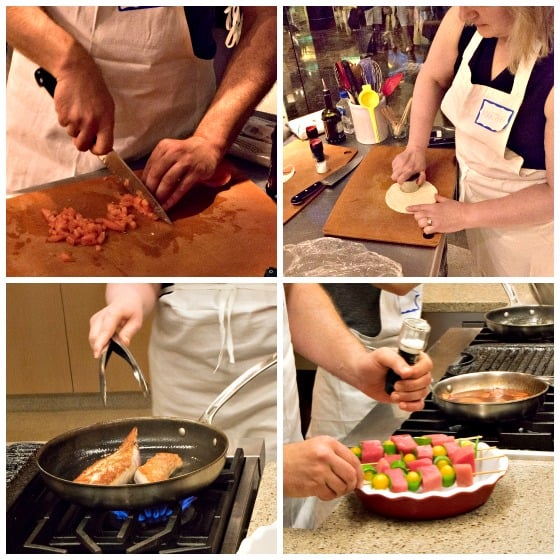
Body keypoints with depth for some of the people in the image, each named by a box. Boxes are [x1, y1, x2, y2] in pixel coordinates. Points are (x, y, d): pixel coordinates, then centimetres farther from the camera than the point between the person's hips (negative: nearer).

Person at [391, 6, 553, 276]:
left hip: (527, 219, -5)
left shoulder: (551, 72, -39)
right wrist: (416, 148, -6)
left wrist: (466, 215, -24)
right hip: (473, 184, 5)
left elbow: (554, 193, -31)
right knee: (487, 269, 30)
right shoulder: (465, 21, -21)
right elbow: (432, 78, 3)